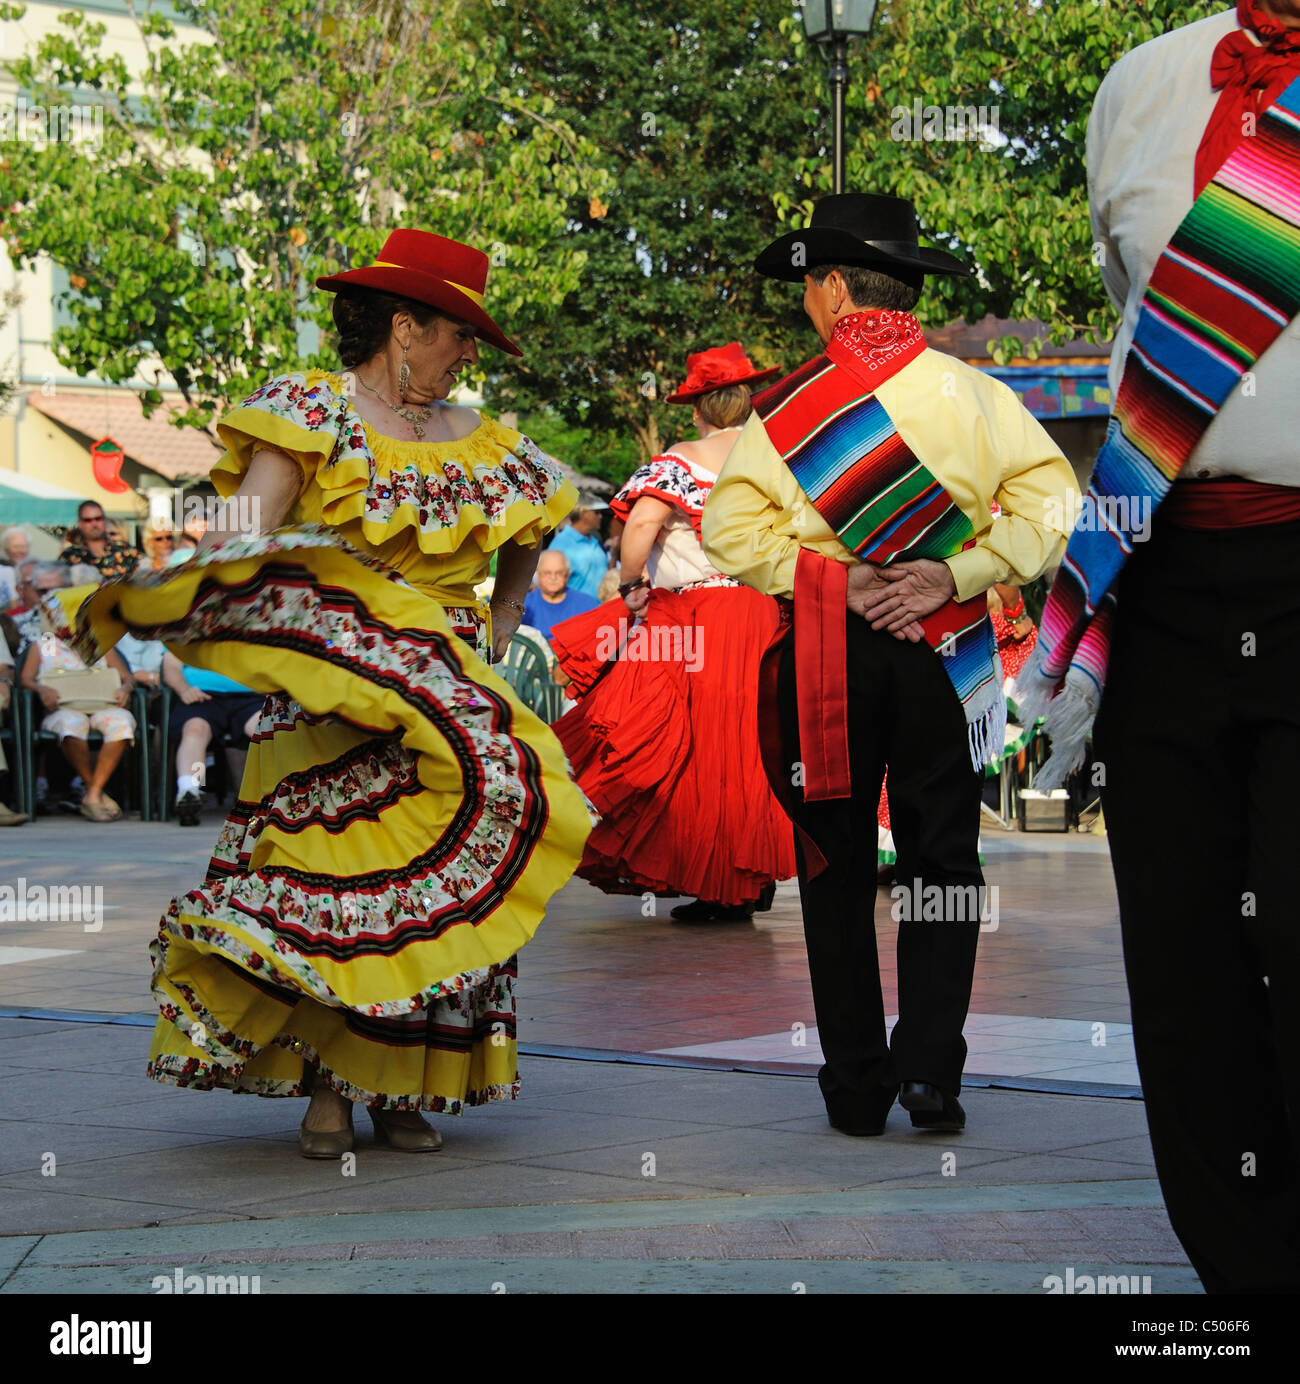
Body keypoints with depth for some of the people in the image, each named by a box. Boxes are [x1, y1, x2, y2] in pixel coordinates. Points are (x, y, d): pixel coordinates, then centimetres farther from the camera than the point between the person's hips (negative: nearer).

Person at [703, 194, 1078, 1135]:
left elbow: (732, 528, -8)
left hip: (825, 658, 0)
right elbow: (1050, 497, -7)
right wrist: (955, 574, -9)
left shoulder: (789, 404, -2)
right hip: (945, 654, 1)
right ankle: (929, 1066, -1)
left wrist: (829, 578, -8)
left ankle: (856, 1086, 11)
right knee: (942, 863, 9)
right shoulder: (971, 391, 1)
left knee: (836, 871, 9)